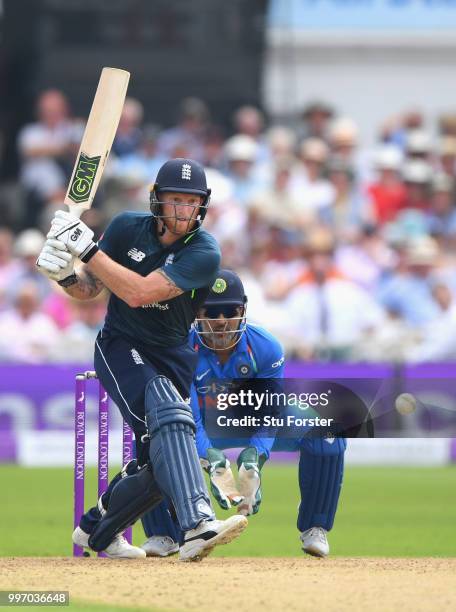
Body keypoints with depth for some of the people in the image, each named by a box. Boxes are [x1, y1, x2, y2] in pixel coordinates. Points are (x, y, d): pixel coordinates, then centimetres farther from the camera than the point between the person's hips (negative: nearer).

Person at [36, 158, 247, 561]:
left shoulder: (204, 252, -15)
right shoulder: (128, 228, -4)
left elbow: (139, 292, -26)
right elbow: (89, 290, 4)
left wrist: (87, 249, -26)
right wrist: (65, 273, -18)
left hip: (172, 357, 2)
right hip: (120, 347, -2)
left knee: (161, 459, -2)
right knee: (167, 412, -30)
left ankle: (98, 529, 27)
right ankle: (198, 524, -49)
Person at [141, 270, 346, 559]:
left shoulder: (266, 348, -26)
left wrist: (255, 456, -50)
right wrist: (211, 459, -53)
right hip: (207, 430, 0)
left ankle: (314, 528, -8)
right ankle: (165, 534, -8)